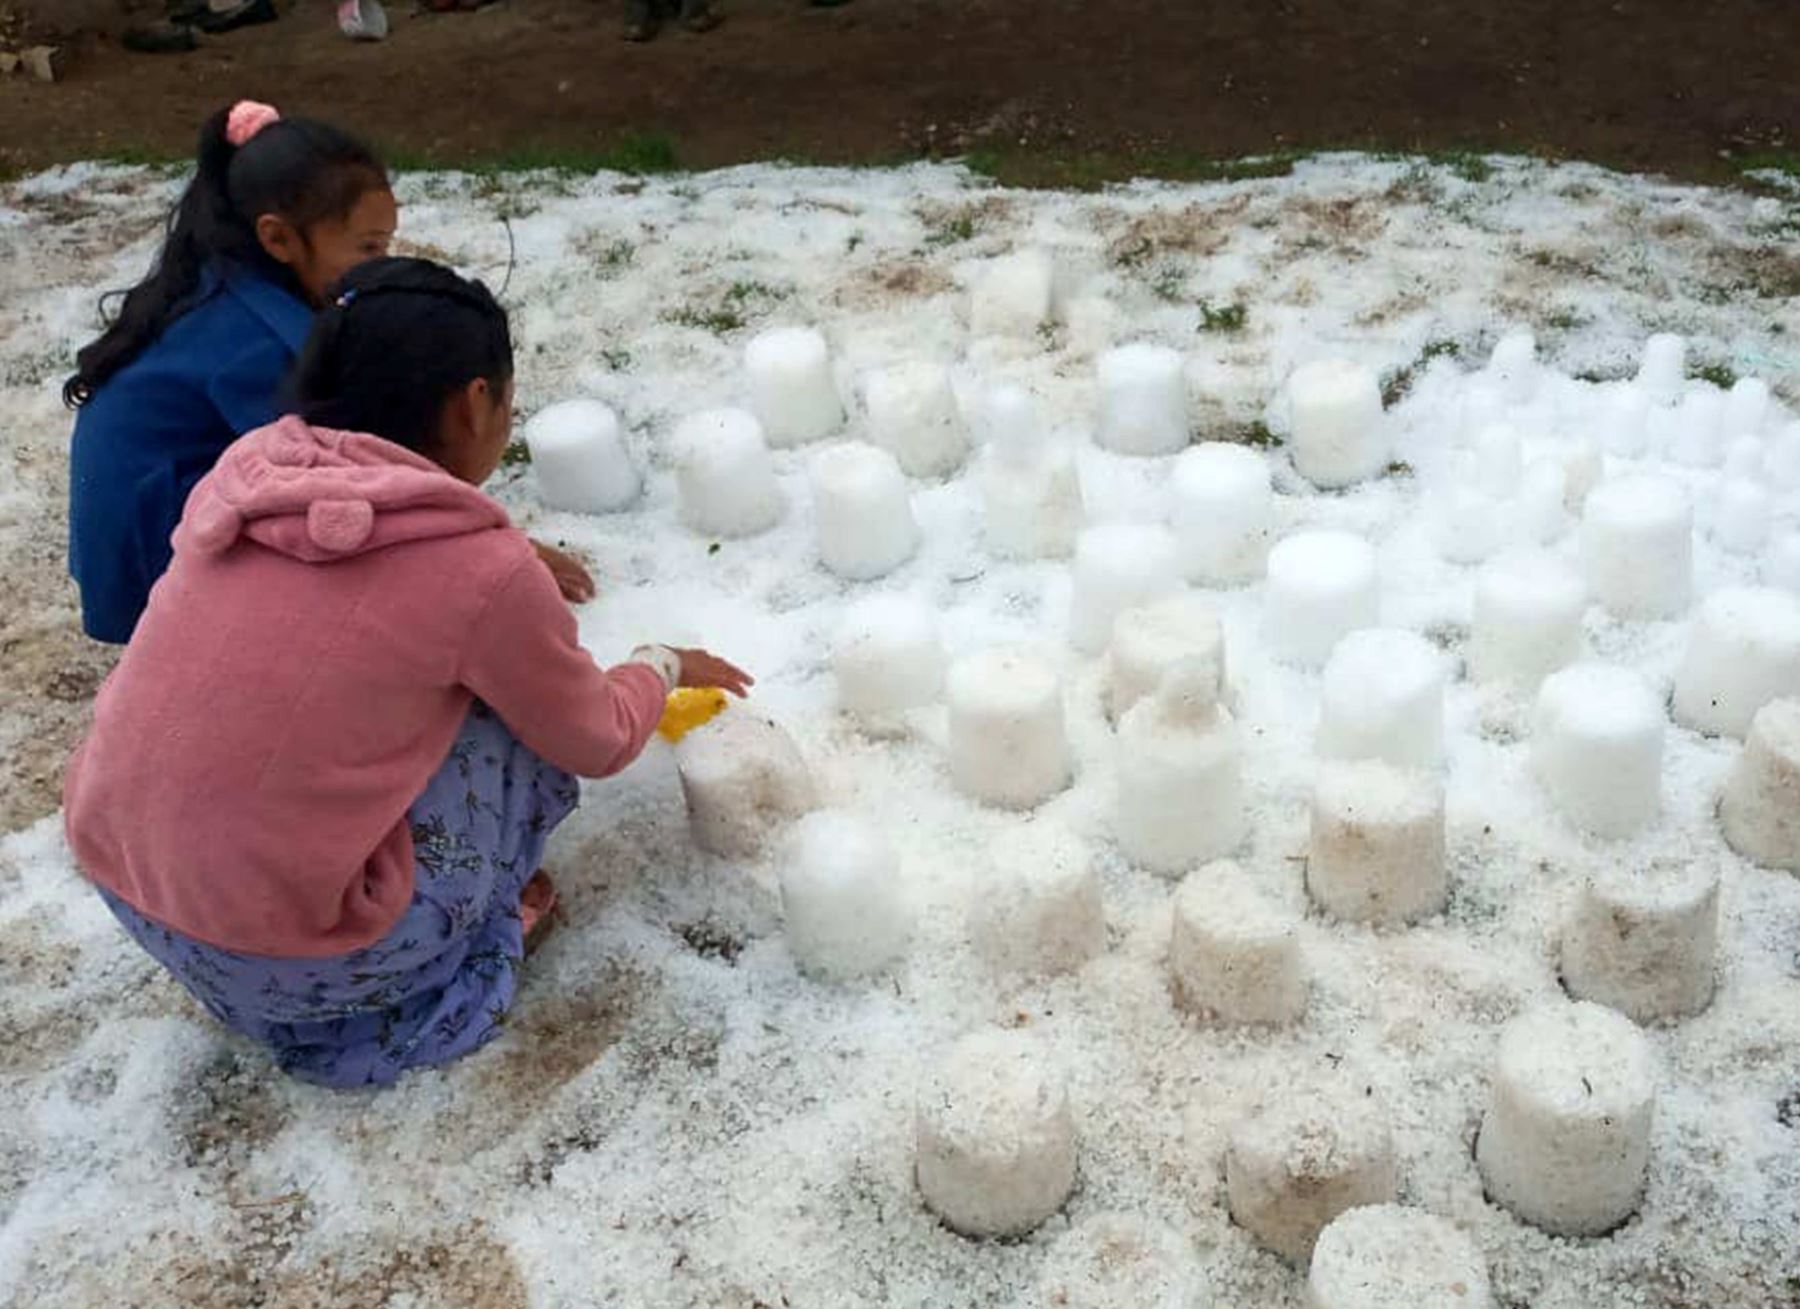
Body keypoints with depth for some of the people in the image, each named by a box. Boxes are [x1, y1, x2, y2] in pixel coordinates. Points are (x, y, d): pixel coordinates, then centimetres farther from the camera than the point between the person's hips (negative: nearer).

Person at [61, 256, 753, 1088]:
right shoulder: (485, 571, -17)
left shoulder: (248, 466, -2)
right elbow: (600, 743, 1)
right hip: (279, 950, -6)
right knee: (535, 727, 4)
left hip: (114, 879, 6)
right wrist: (662, 667, 20)